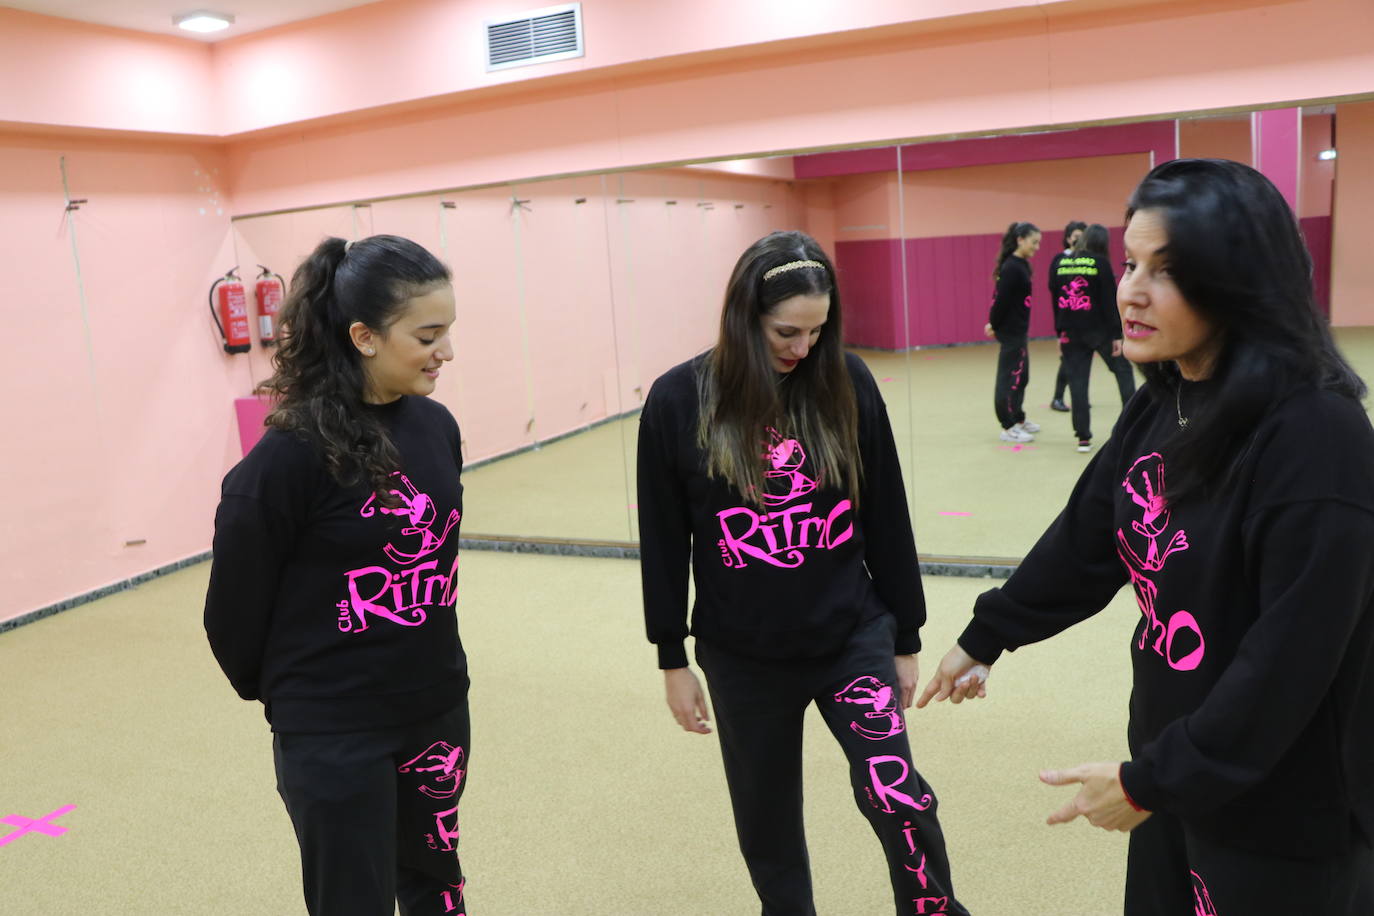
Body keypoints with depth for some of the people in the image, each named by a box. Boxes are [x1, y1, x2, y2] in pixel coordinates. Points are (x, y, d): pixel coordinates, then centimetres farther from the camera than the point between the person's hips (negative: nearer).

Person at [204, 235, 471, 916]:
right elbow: (234, 606, -10)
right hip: (333, 735, -5)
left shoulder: (437, 427, -3)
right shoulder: (294, 453, -21)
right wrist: (283, 692, 5)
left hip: (437, 708, 5)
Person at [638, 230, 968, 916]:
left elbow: (886, 519, 1)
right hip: (743, 658, 0)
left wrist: (905, 638, 7)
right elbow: (663, 542, -2)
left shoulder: (847, 384, -6)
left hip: (853, 638, 0)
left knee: (895, 795, -10)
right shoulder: (679, 401, -9)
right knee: (767, 821, 14)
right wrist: (672, 659, 3)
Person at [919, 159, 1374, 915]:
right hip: (1173, 757, 7)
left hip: (1282, 813, -7)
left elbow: (1291, 660, -25)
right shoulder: (1161, 409, -1)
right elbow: (1084, 542, 8)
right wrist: (984, 637, 16)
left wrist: (1149, 782, -18)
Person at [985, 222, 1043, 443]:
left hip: (1017, 329, 10)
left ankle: (1018, 419, 31)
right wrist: (994, 325, -10)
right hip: (1011, 331, -10)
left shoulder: (1020, 265, 10)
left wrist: (993, 323, 6)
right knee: (1010, 376, -3)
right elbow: (1001, 299, -20)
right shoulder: (1012, 268, -19)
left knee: (1021, 375, 18)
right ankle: (1008, 427, 4)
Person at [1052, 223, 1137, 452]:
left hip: (1071, 332, 3)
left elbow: (1056, 300, 7)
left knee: (1077, 382, 4)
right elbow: (1110, 301, -8)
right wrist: (1116, 334, -5)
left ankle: (1083, 437, 4)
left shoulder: (1060, 264, 4)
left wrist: (1060, 332, 13)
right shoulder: (1101, 263, -6)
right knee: (1123, 370, 16)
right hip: (1099, 330, -3)